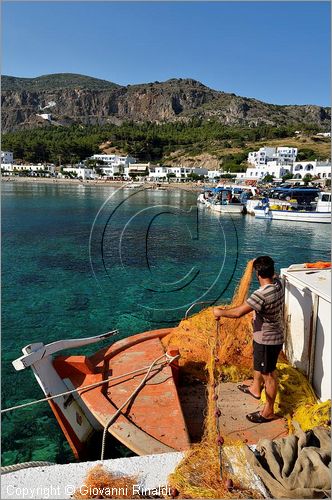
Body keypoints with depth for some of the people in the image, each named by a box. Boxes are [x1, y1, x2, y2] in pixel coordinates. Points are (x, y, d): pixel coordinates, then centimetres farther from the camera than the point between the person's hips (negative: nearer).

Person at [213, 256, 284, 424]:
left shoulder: (261, 294, -34)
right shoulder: (277, 283, -7)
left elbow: (238, 312, -34)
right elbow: (273, 275, 20)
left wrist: (220, 312, -18)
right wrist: (266, 265, 36)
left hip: (268, 340, -9)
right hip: (274, 335, 9)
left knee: (268, 374, 8)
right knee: (259, 363, 30)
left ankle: (269, 411, 27)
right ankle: (255, 388, 54)